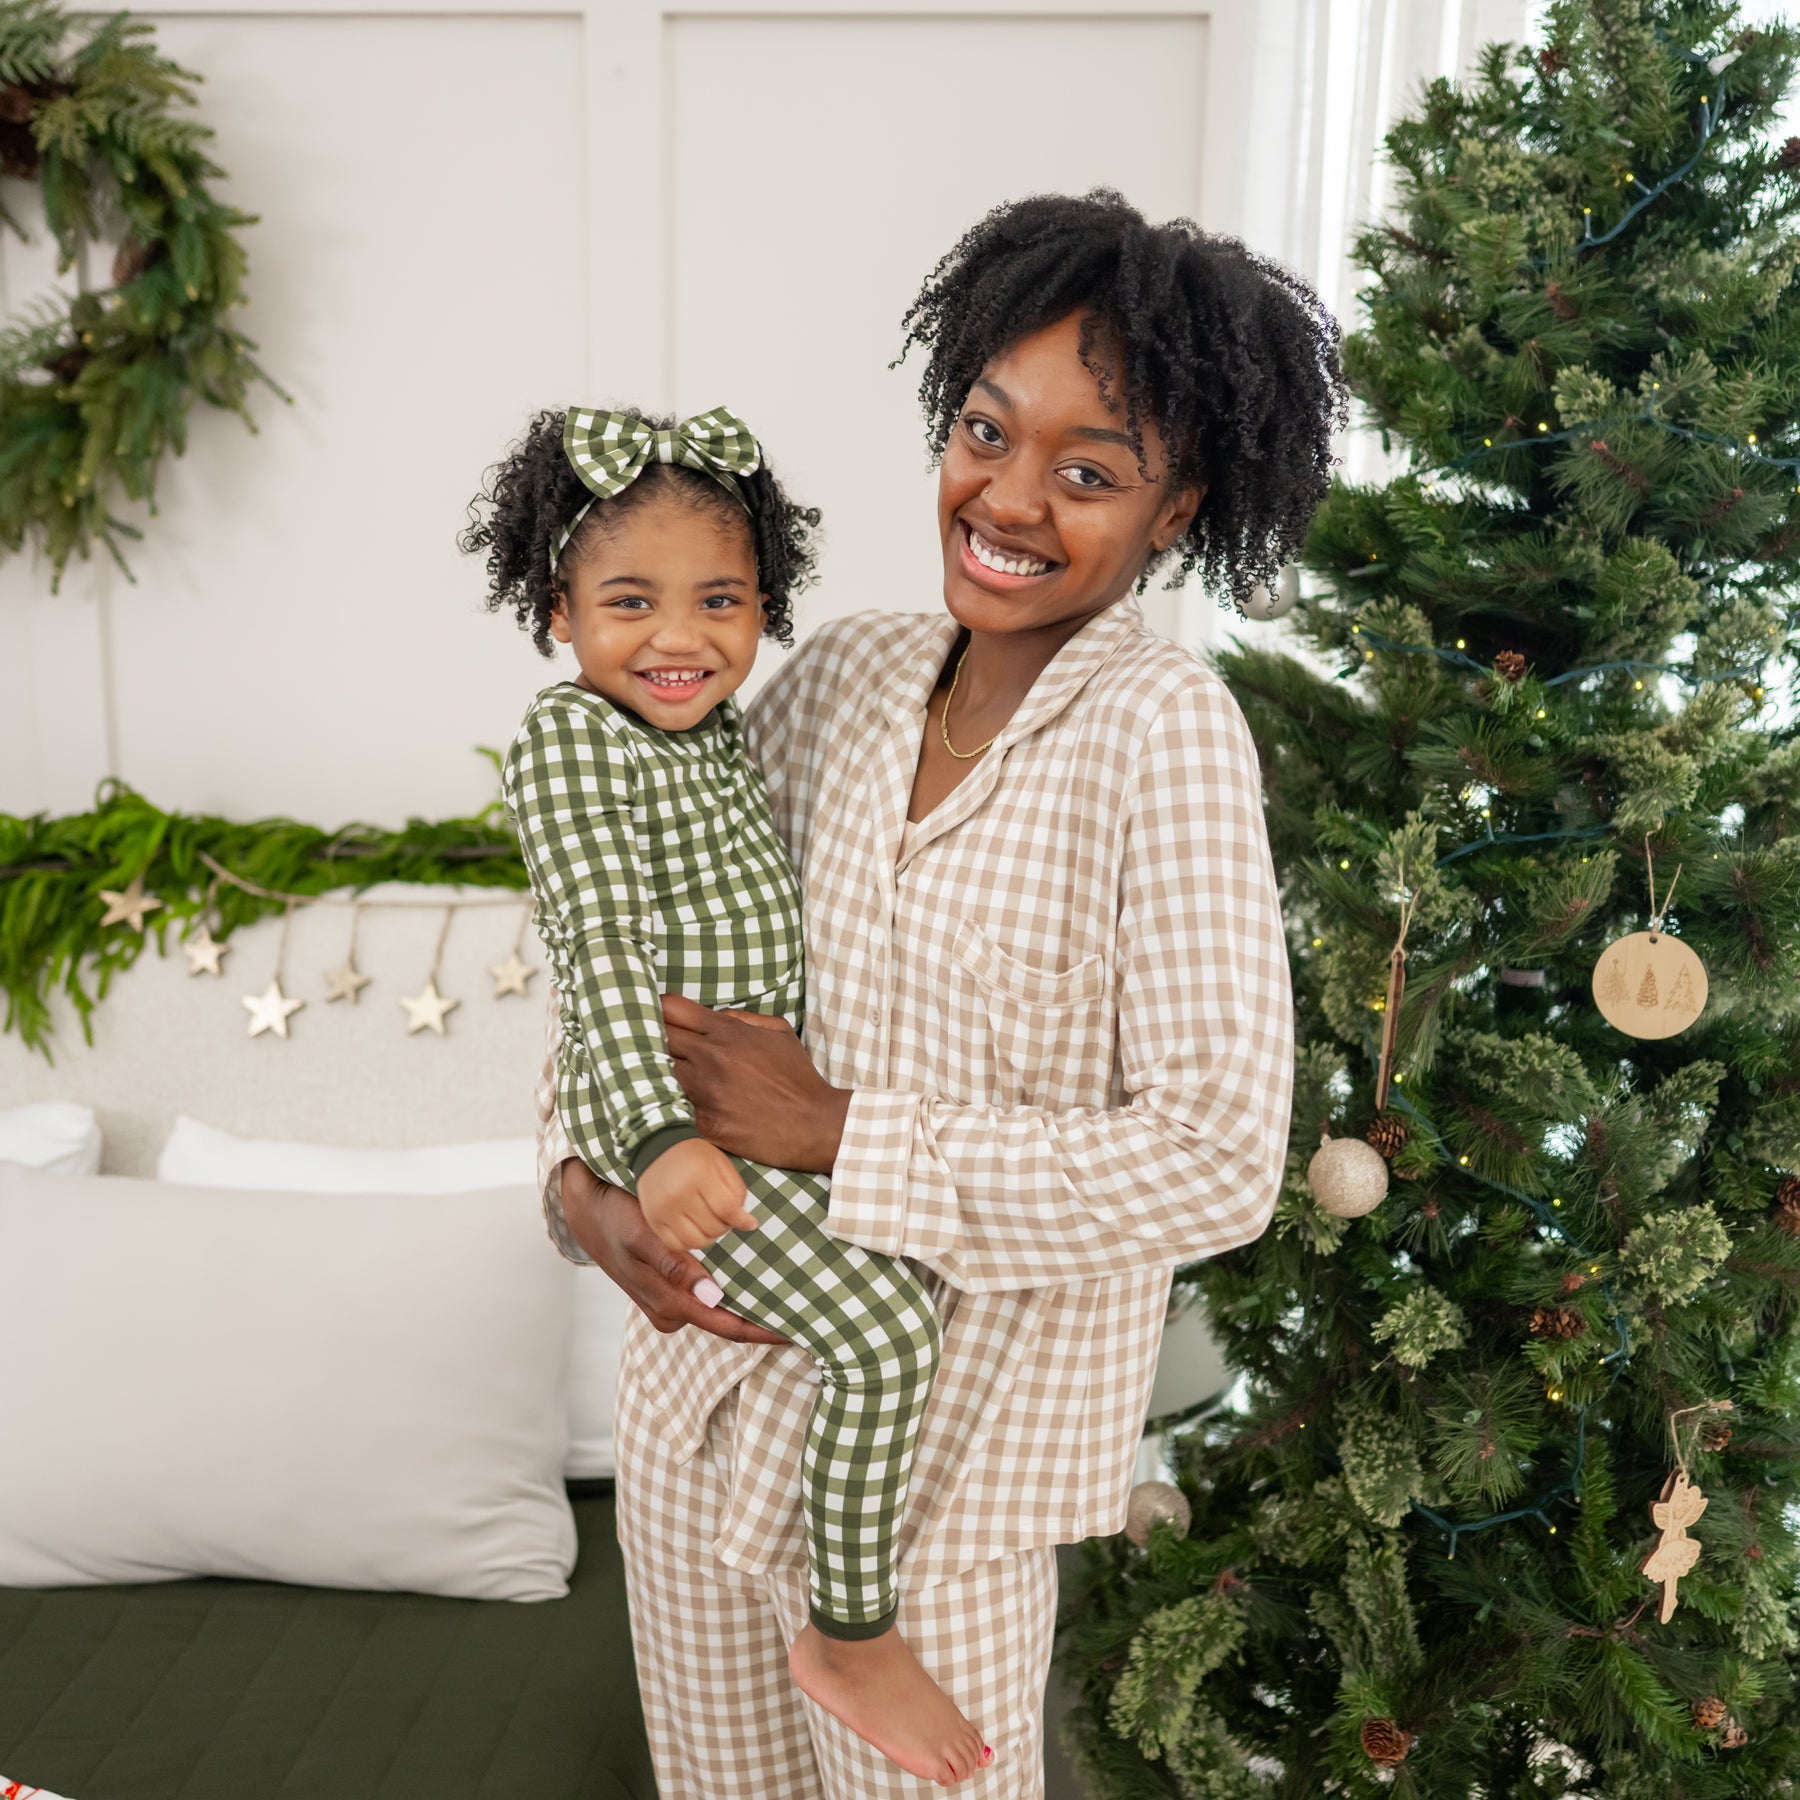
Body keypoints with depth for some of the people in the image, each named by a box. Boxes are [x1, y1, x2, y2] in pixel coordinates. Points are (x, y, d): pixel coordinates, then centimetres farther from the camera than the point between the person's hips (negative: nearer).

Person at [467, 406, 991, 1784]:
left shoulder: (724, 734, 10)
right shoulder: (570, 739, -16)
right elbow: (604, 954, -24)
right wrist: (662, 1136, -32)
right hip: (668, 1110, -9)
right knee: (884, 1332, -18)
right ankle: (850, 1634, 0)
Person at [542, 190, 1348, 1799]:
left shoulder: (1161, 731, -18)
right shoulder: (842, 674, -2)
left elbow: (1222, 1158, -24)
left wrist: (842, 1136, -22)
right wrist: (582, 1179, -8)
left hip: (936, 1459, -5)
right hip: (711, 1357, 6)